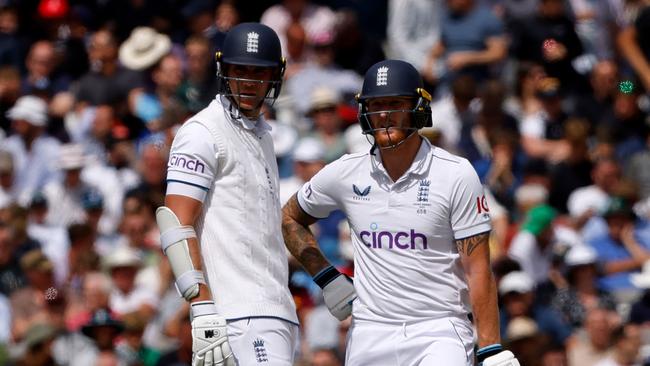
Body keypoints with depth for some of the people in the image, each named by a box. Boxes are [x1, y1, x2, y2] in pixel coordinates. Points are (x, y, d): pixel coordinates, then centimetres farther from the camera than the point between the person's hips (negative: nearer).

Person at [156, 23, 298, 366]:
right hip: (241, 313, -9)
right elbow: (176, 225, -14)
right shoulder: (202, 133, -6)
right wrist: (204, 310, -23)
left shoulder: (261, 134, 22)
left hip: (277, 311, 9)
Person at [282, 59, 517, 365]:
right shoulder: (344, 174, 5)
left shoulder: (456, 175, -5)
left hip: (440, 332, -4)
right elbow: (289, 218, 23)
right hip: (370, 336, 4)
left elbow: (478, 270, -7)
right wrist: (325, 277, 10)